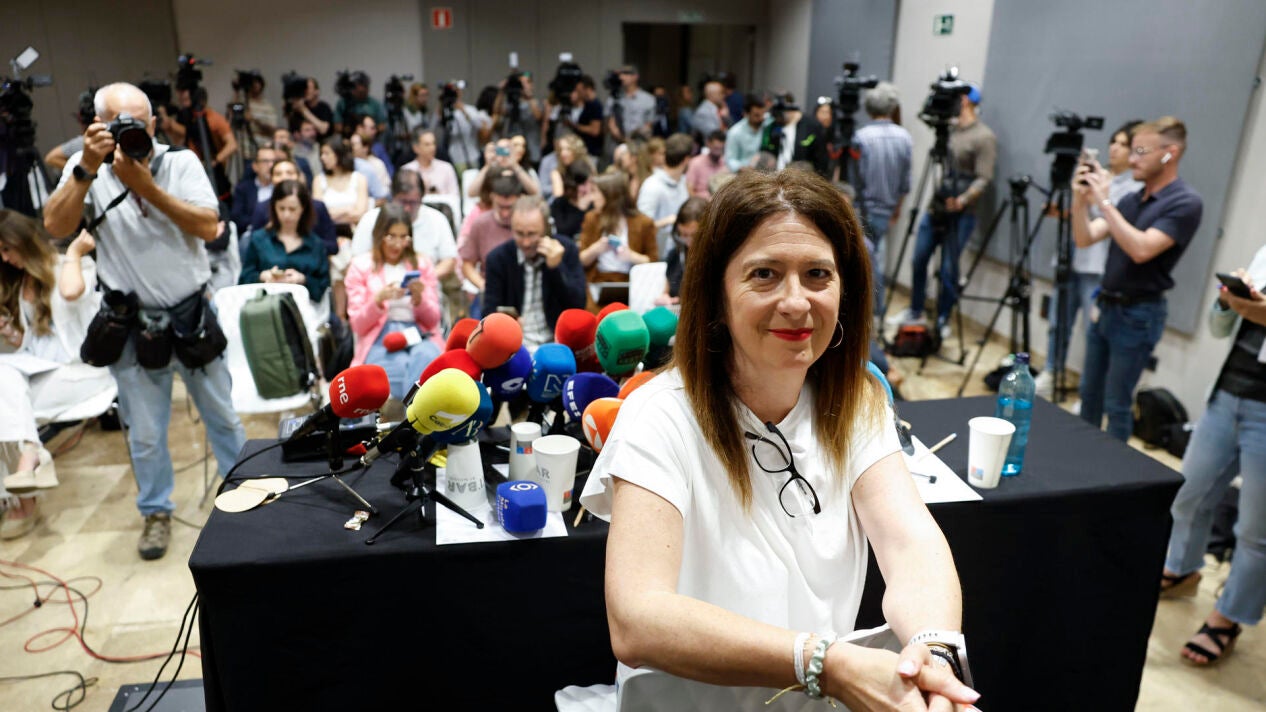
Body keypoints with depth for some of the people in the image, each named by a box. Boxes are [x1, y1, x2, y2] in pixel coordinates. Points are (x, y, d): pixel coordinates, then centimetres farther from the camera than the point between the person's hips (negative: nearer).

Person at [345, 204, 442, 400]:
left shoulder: (422, 265, 17)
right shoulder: (361, 266, 12)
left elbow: (433, 320, 12)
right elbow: (358, 325, 5)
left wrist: (419, 299, -9)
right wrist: (378, 300, -15)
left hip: (418, 334, 2)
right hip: (379, 337, -1)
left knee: (426, 358, -37)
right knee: (398, 366, -37)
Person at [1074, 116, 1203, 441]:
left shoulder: (1185, 203, -13)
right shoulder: (1131, 199, 9)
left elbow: (1141, 250, -26)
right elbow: (1084, 238, 3)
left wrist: (1104, 202, -25)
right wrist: (1080, 200, -13)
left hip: (1138, 315, -7)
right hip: (1105, 306, 7)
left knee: (1116, 405, 1)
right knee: (1089, 394, 16)